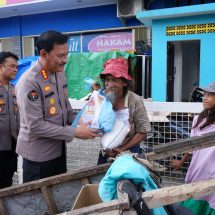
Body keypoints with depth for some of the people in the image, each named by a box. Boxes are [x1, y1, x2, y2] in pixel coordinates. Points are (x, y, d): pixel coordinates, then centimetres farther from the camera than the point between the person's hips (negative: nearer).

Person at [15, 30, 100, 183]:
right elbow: (35, 126, -25)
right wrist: (74, 133, -22)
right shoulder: (29, 82, -23)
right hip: (38, 155, -7)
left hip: (59, 149, 7)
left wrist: (79, 124, -2)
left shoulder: (60, 73, 1)